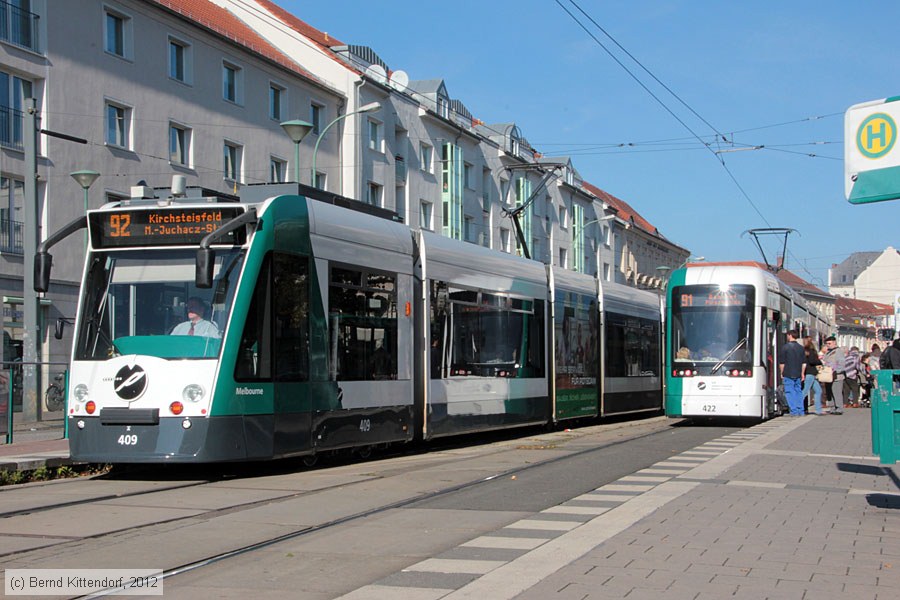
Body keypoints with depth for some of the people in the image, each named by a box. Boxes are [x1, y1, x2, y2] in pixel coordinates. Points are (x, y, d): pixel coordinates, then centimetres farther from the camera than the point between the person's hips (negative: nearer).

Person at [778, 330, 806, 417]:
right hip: (798, 374, 5)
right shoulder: (801, 347, 8)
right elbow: (804, 363, 12)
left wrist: (781, 373, 4)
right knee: (798, 391, 12)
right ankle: (800, 411, 12)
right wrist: (802, 373, 19)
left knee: (790, 392, -2)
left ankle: (794, 411, -6)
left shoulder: (785, 347, -9)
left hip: (788, 374, -5)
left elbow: (781, 363, -7)